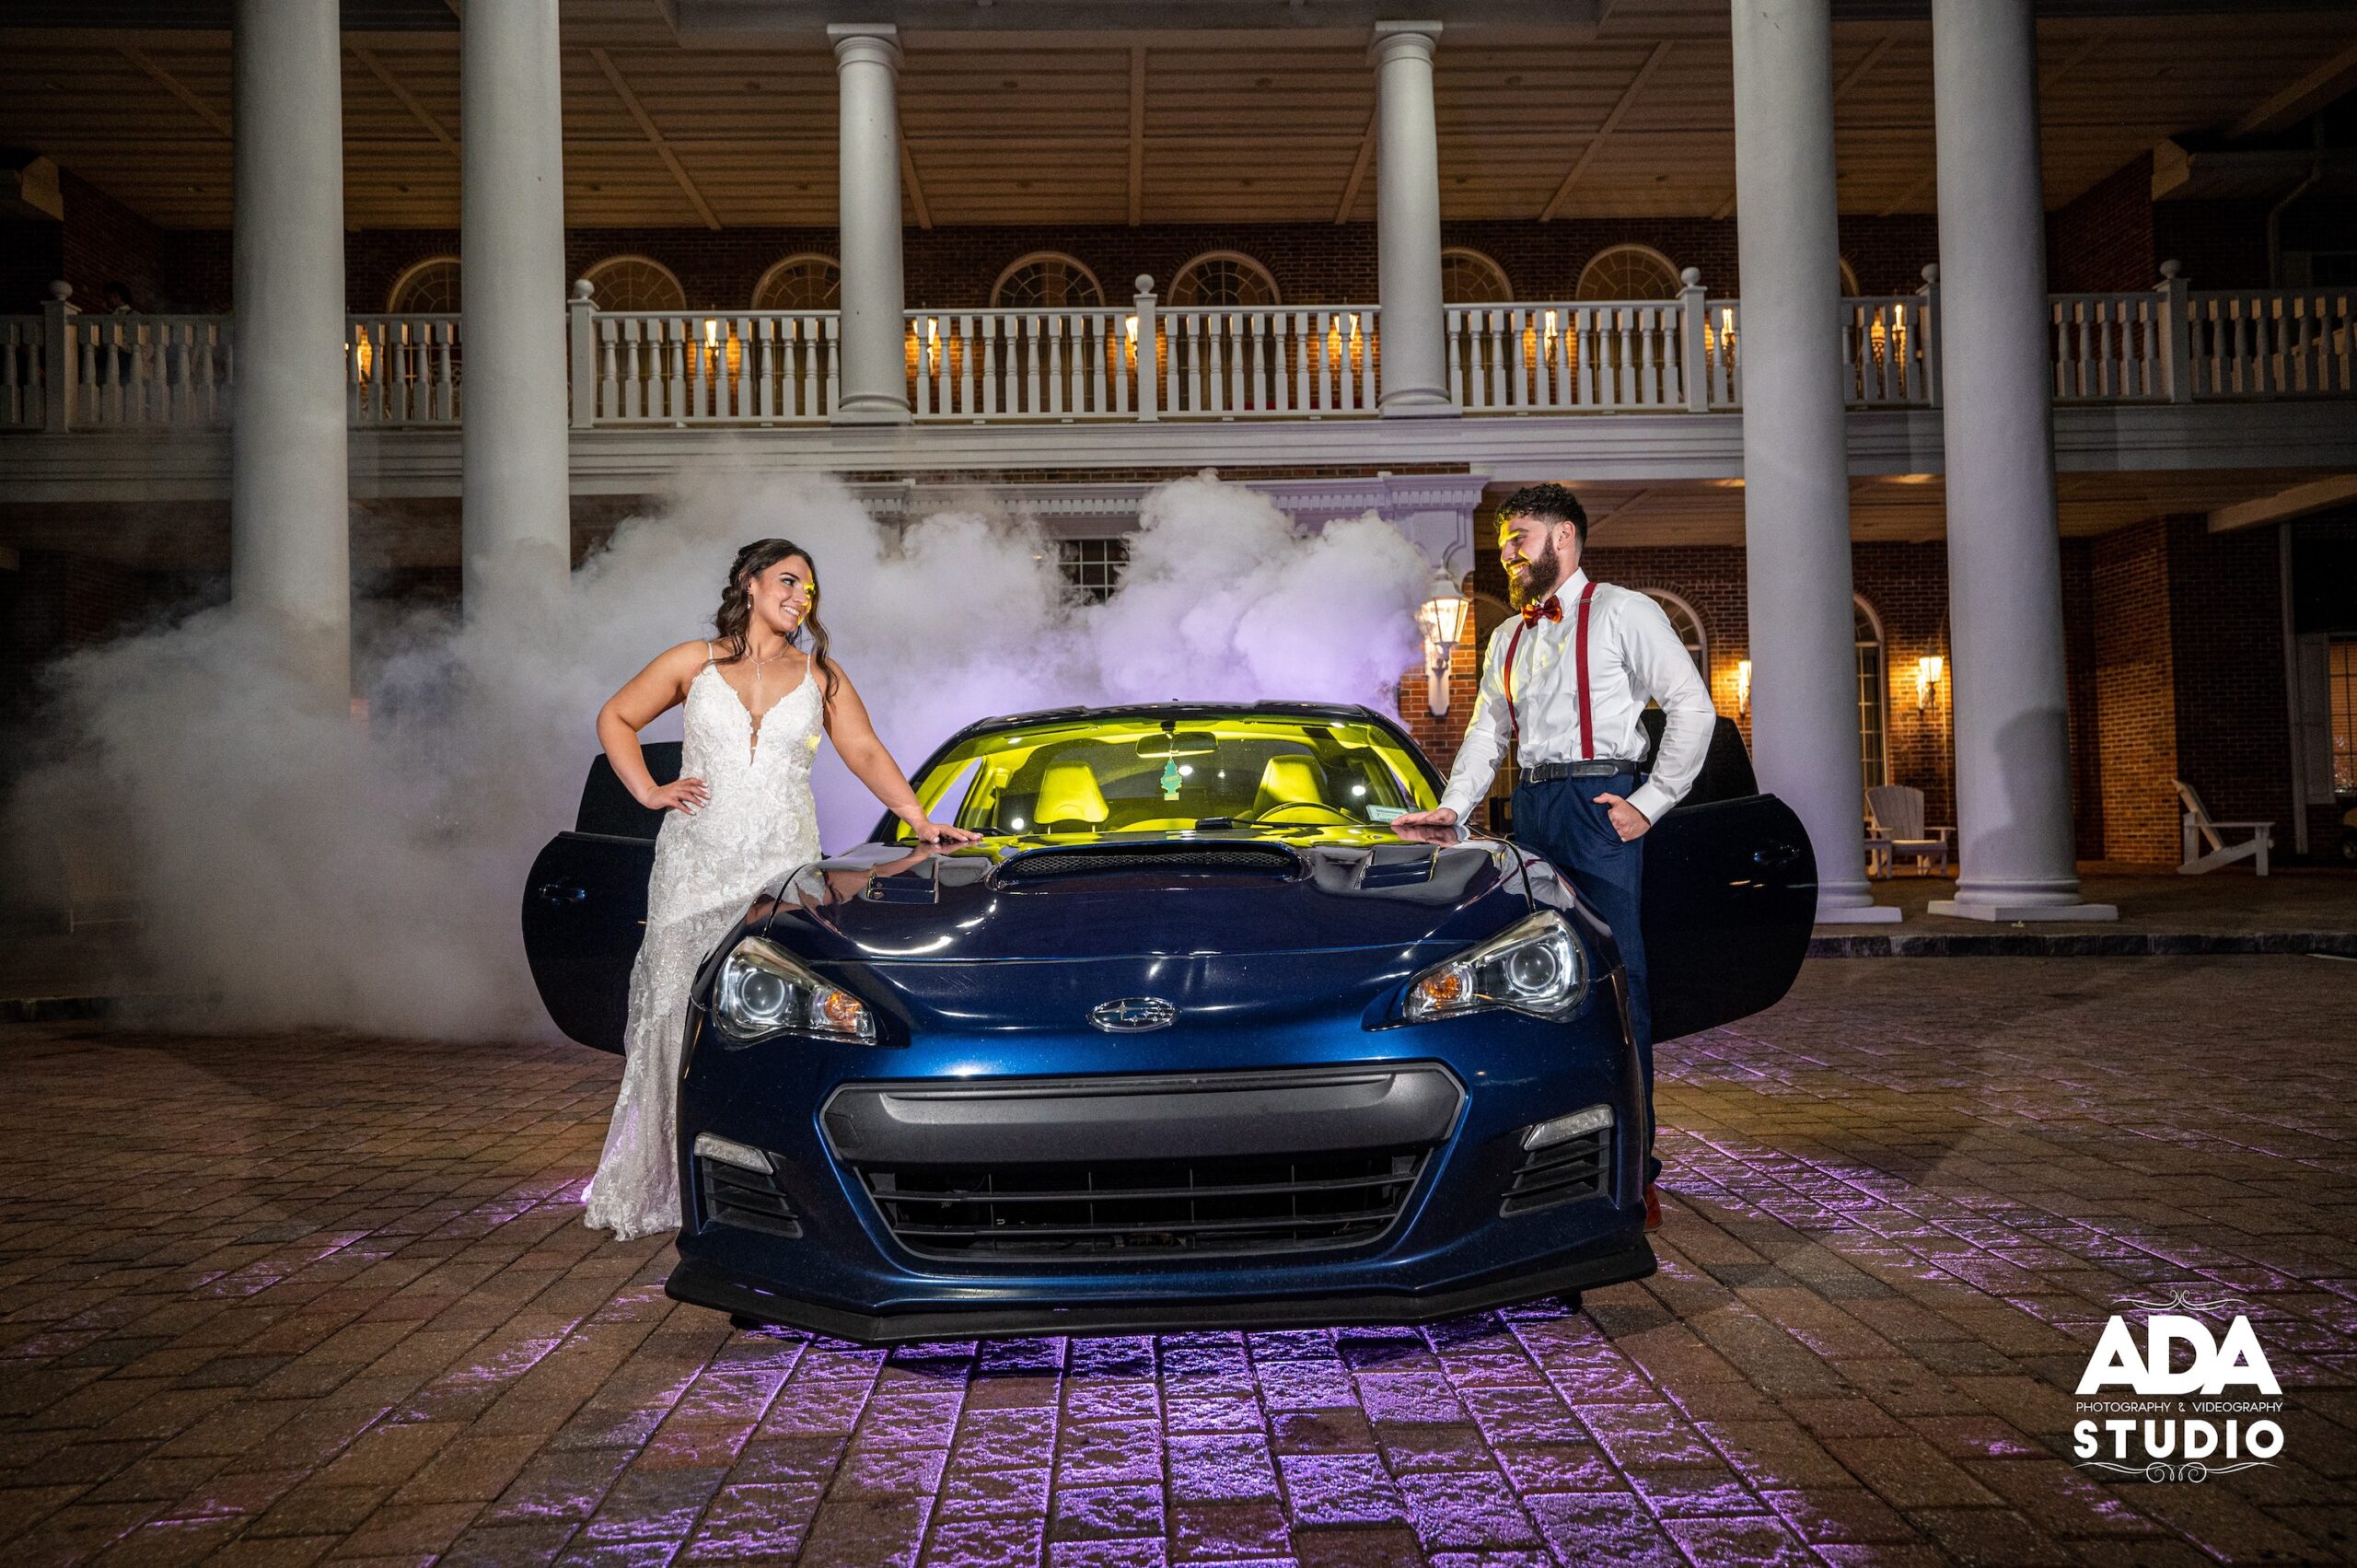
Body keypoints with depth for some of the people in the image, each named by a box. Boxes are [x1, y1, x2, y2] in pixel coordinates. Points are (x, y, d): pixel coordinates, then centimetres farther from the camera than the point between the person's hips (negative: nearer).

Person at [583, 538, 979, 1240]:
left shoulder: (820, 676, 13)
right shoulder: (695, 663, 10)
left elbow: (867, 753, 7)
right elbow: (615, 718, 17)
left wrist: (921, 820, -5)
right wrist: (648, 791, 4)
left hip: (783, 866, 0)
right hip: (697, 862, 0)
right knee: (685, 1011, -4)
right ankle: (671, 1185, 6)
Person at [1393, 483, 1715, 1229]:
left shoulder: (1622, 612, 2)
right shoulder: (1507, 637, 22)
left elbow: (1692, 705, -3)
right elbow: (1486, 731, 20)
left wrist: (1650, 802, -9)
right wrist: (1453, 805, 4)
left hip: (1598, 803, -6)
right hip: (1530, 807, 6)